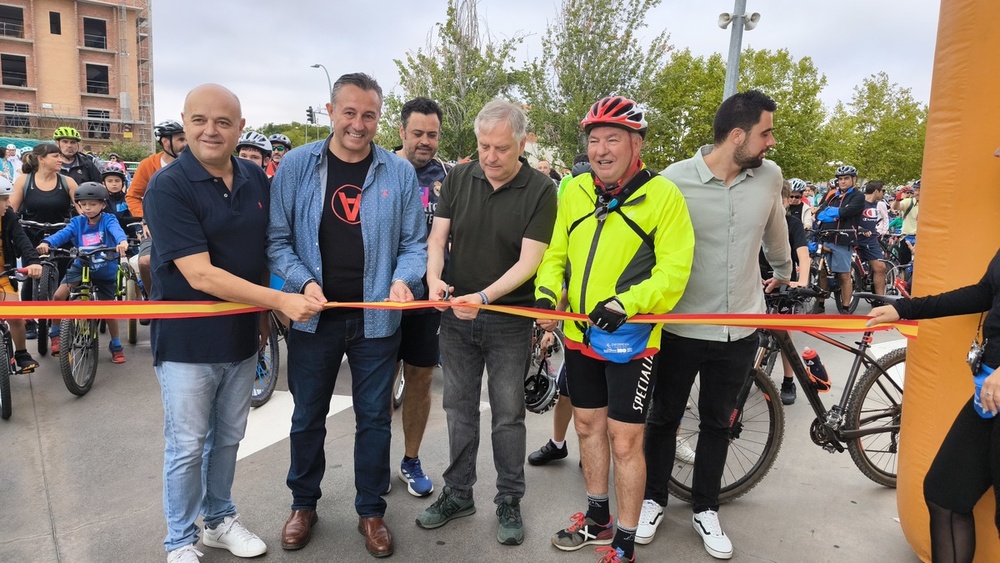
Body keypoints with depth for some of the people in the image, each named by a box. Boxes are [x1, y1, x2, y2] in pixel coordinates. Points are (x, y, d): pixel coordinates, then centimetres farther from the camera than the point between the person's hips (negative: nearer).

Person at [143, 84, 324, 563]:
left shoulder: (257, 179, 1)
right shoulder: (167, 187, -16)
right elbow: (200, 275, -23)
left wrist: (265, 315, 11)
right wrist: (279, 300, -27)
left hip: (242, 337, 5)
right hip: (187, 342, -5)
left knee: (227, 438, 19)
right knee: (187, 447, 9)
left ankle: (220, 520, 39)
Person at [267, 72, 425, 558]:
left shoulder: (399, 173, -1)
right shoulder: (297, 165, -3)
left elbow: (414, 243, 2)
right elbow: (277, 238, -1)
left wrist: (404, 278, -17)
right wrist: (303, 282, -16)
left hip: (376, 318, 0)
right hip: (313, 315, 0)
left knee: (374, 418, 11)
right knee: (308, 417, 15)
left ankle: (371, 510, 31)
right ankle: (303, 503, 38)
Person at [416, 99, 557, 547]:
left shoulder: (540, 191, -10)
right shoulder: (458, 179, 0)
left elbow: (529, 259, -15)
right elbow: (437, 237, 0)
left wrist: (484, 297, -28)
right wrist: (434, 278, -20)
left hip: (509, 320, -3)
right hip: (456, 315, 3)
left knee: (508, 414, 7)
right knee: (459, 408, 14)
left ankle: (509, 501, 25)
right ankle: (458, 493, 30)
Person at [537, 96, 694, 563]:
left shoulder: (663, 195, -11)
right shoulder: (574, 192, 4)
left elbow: (674, 271, -15)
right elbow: (556, 254, 10)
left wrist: (627, 304, -29)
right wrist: (546, 293, -8)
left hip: (631, 339, -5)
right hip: (579, 335, 6)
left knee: (624, 441, 1)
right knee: (588, 425, 18)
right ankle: (598, 519, 39)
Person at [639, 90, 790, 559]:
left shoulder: (769, 176, -2)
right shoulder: (676, 179, -14)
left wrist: (784, 271, 33)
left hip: (739, 329, 3)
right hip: (681, 327, -3)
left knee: (717, 422, 17)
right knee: (663, 417, 14)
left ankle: (705, 510, 35)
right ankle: (653, 499, 35)